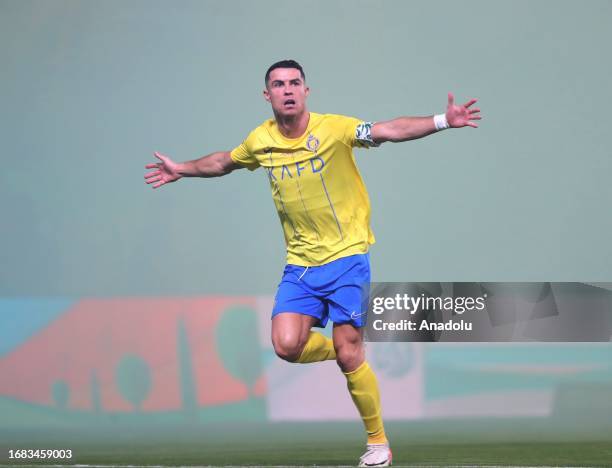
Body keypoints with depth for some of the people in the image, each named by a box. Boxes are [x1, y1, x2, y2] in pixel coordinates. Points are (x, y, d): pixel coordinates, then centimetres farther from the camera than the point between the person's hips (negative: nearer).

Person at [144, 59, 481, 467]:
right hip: (300, 263, 4)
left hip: (347, 255, -4)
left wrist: (442, 121, -37)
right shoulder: (261, 141, 3)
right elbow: (224, 162, 25)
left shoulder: (333, 129, -12)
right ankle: (346, 354, 20)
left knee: (348, 353, -6)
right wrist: (181, 170, 34)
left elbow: (390, 131, -24)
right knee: (287, 345, -14)